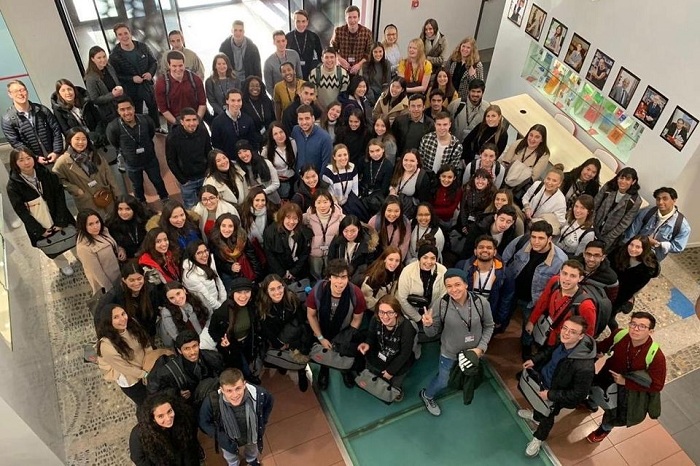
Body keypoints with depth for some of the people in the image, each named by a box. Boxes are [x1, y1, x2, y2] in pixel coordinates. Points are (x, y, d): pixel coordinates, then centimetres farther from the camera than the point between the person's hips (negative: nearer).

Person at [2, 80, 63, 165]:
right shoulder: (8, 119, -6)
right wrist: (35, 158, -14)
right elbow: (15, 143, -9)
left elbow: (56, 130, 2)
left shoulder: (42, 110, 1)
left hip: (55, 157, 2)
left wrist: (57, 152, -8)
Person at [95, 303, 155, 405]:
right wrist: (147, 374, -16)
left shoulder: (132, 324, -20)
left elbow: (147, 345, -9)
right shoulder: (106, 345, -35)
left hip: (146, 370, 4)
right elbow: (125, 368, -23)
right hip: (129, 380, -4)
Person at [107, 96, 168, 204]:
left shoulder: (145, 120, -26)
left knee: (158, 181, 24)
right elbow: (115, 144, -9)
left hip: (150, 159, 1)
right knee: (137, 187, 24)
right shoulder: (113, 127, -31)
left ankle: (165, 200, 52)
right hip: (132, 164, -1)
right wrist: (125, 152, 5)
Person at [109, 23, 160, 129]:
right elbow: (115, 76, -11)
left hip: (148, 85, 4)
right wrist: (132, 79, -23)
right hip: (131, 91, -4)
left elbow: (154, 62, 6)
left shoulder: (143, 47, -5)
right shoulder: (114, 55, -14)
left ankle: (157, 128, 47)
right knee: (137, 114, 9)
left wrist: (151, 73, -14)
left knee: (154, 108, 23)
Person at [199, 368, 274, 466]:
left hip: (252, 435, 1)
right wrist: (221, 438, -20)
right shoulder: (212, 402, -40)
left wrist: (262, 424, -8)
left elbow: (269, 402, -12)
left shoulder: (258, 394, -37)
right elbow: (204, 423, -18)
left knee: (252, 451, 36)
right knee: (230, 458, 34)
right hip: (228, 440, -1)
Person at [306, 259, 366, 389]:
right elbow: (311, 315, -14)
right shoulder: (317, 290, -32)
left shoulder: (356, 294, -31)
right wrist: (321, 338, -10)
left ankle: (345, 369, 44)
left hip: (344, 332, 0)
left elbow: (357, 319, -13)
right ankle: (324, 369, 50)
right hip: (322, 331, 0)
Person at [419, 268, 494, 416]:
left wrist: (481, 347, -16)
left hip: (474, 352, 2)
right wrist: (428, 325, -39)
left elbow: (489, 326, -7)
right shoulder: (440, 303, -29)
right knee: (443, 382, 20)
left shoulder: (481, 302, -26)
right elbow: (433, 333, -17)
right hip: (449, 353, -2)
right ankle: (427, 395, 53)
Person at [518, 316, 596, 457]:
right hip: (541, 376, 5)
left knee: (547, 416, 24)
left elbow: (579, 394, -29)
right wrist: (534, 360, -7)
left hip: (555, 393, -5)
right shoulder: (563, 340, -25)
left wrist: (551, 395, -25)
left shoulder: (585, 367, -43)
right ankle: (536, 416, 70)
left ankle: (538, 438, 56)